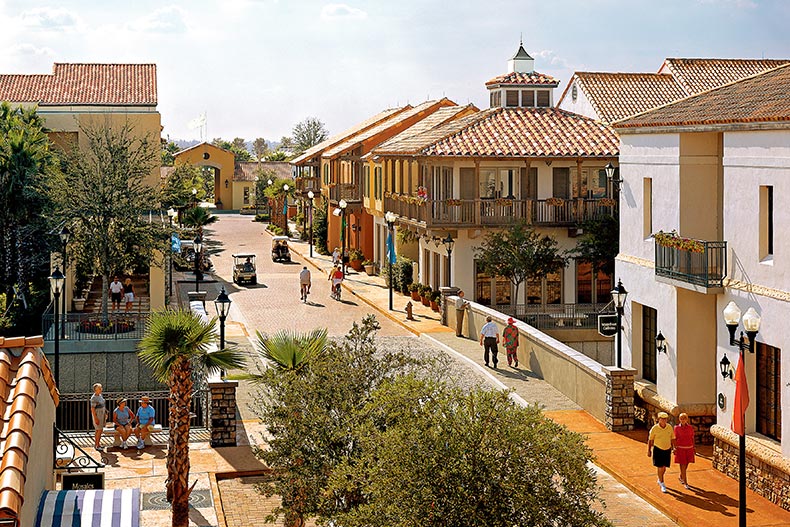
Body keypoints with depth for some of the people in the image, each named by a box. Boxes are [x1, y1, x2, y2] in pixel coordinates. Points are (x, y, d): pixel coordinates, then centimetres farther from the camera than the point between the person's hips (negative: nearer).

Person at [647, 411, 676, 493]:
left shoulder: (670, 428, -3)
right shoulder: (654, 428, -11)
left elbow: (672, 439, 7)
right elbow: (650, 440, -2)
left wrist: (673, 448, 0)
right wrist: (649, 450, -1)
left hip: (667, 450, 3)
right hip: (658, 449, -3)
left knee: (664, 467, 11)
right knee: (660, 467, -6)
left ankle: (659, 480, 38)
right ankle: (662, 485, 3)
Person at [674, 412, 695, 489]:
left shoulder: (690, 428, -1)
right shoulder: (677, 428, -6)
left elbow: (692, 439, 5)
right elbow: (675, 439, -2)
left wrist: (693, 449, 5)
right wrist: (675, 449, -7)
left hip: (689, 448, 3)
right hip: (680, 448, -3)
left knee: (686, 465, 15)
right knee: (683, 465, -4)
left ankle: (681, 477, 41)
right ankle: (685, 483, -1)